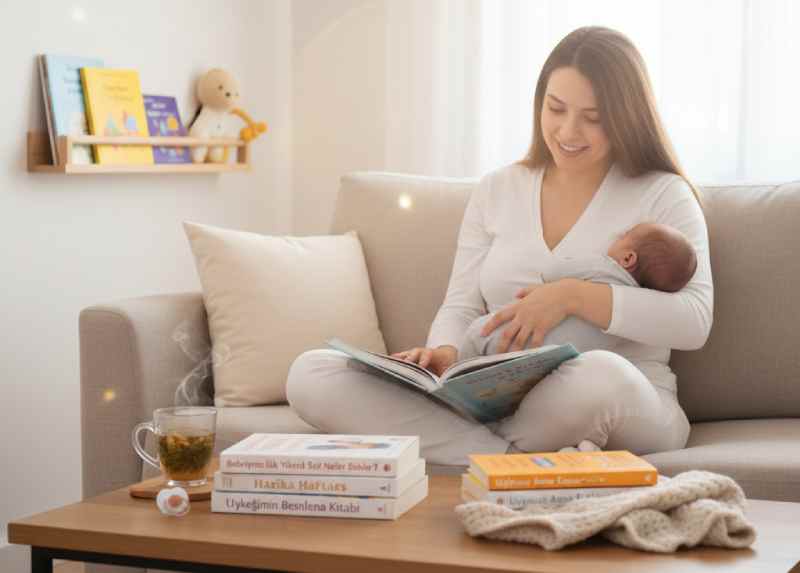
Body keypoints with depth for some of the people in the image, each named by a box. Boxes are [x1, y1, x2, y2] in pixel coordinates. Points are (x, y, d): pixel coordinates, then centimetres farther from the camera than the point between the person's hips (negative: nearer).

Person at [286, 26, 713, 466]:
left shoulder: (663, 196, 1)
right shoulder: (496, 191, 13)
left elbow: (694, 321, -11)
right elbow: (461, 309, 10)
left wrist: (573, 296, -22)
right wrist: (445, 353, -14)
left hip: (623, 411, -3)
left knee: (603, 376, -43)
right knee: (310, 376, -15)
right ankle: (519, 461, -24)